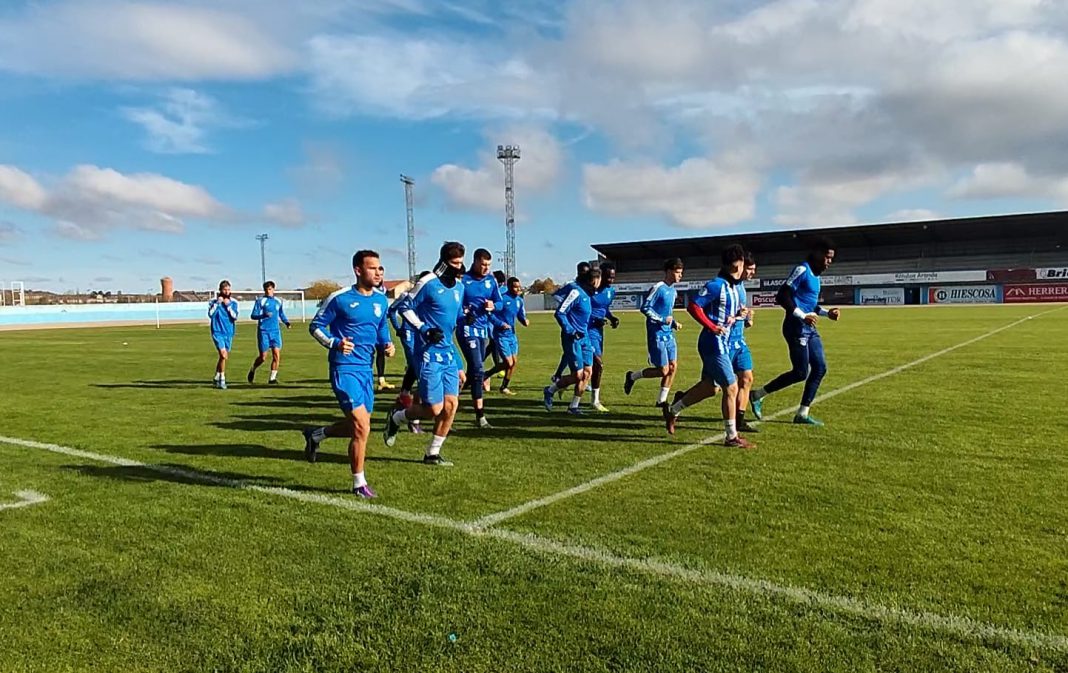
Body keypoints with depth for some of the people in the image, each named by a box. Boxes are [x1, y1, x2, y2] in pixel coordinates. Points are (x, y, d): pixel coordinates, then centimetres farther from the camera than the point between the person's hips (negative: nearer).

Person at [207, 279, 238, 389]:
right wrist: (217, 303, -17)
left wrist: (228, 305, -12)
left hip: (229, 333, 4)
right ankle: (222, 380, -10)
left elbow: (235, 317, -7)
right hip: (217, 332, -4)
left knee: (224, 357, 10)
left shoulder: (233, 303, 6)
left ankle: (216, 379, 26)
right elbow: (210, 314, -16)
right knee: (223, 355, -18)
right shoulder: (213, 302, 0)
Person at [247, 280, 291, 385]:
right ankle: (252, 370, 29)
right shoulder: (260, 301, -2)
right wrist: (263, 315, -25)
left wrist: (286, 322, 6)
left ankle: (272, 377, 2)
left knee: (277, 355, -8)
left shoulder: (278, 301, 11)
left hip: (275, 331, 3)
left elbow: (281, 314, 24)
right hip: (263, 331, -3)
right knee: (263, 357, 1)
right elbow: (253, 315, -7)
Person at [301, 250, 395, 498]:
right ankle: (359, 483, 7)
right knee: (362, 428, -11)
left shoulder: (381, 299, 7)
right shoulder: (340, 298, -11)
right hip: (345, 368, -7)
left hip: (366, 369, 7)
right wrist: (334, 343, -20)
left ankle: (315, 434, 41)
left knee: (358, 426, 15)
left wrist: (386, 344, 1)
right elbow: (316, 326, -3)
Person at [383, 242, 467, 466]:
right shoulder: (428, 283, -12)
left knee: (451, 404, 2)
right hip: (429, 353, -7)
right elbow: (405, 307, -6)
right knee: (433, 409, -5)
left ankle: (433, 453, 17)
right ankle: (396, 419, 24)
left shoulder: (459, 286, 10)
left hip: (448, 352, 7)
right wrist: (424, 329, -16)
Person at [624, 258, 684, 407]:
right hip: (656, 334, -8)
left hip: (668, 334, 8)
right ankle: (632, 377, 13)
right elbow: (645, 308, -16)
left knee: (673, 366, 4)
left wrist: (674, 323, 7)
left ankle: (661, 400, 15)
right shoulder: (658, 288, -13)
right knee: (663, 370, -7)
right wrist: (662, 319, -17)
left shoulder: (673, 291, 13)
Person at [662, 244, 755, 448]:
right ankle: (731, 437, 6)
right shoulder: (716, 285, -15)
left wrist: (735, 316, 3)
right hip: (714, 344, -10)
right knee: (731, 387, -4)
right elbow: (693, 306, -21)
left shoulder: (735, 287, 13)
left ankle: (673, 410, 32)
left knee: (709, 386, 18)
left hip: (723, 344, 10)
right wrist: (712, 327, -20)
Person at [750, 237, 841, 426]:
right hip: (796, 328, -10)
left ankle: (802, 414, 13)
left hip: (809, 329, 10)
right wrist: (803, 316, -21)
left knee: (820, 368, 6)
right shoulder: (802, 270, -12)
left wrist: (827, 313, 13)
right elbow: (782, 296, -19)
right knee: (801, 372, -8)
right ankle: (758, 395, 5)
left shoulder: (815, 274, 17)